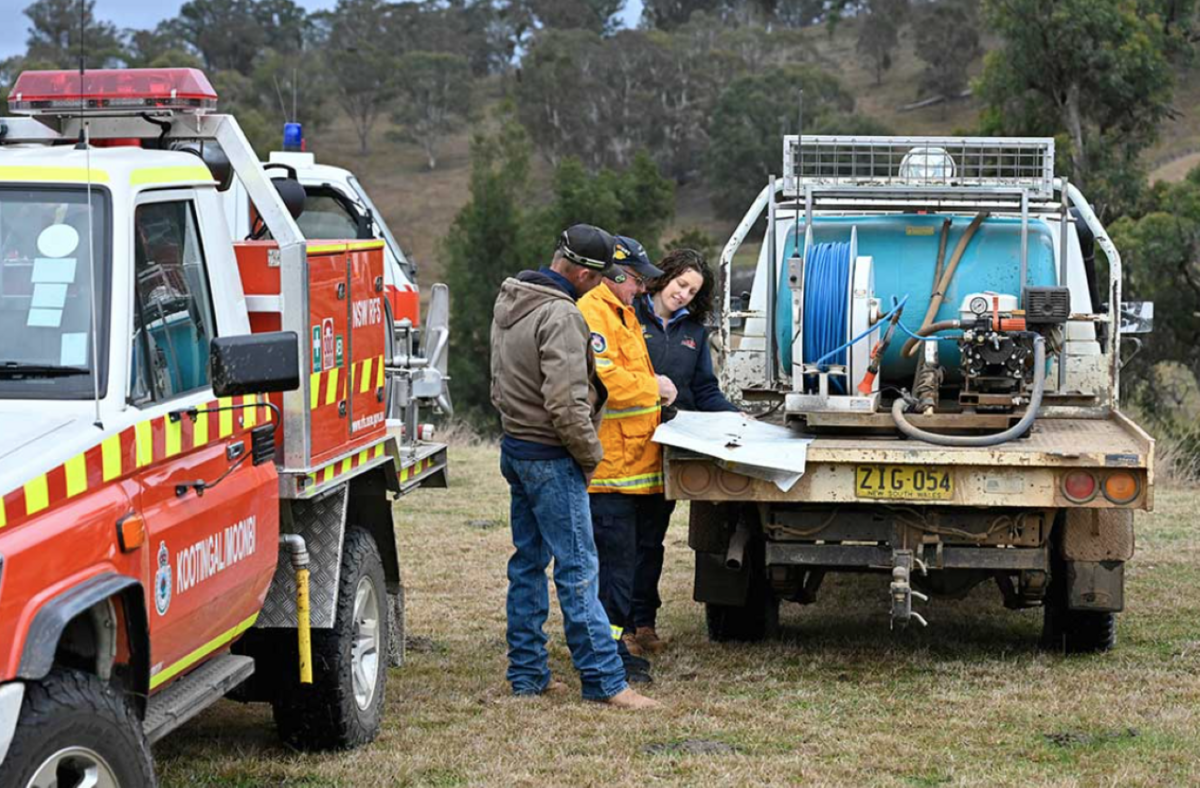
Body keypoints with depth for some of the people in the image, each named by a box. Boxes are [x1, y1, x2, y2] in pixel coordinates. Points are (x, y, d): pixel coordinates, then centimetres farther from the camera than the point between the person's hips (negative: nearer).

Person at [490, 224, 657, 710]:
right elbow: (565, 403, -25)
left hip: (515, 446, 10)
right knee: (578, 569, -7)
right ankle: (604, 682, -5)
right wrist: (591, 454, -13)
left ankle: (527, 674, 18)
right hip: (551, 458, -10)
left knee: (528, 564, 14)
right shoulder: (561, 316, -21)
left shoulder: (509, 301, 10)